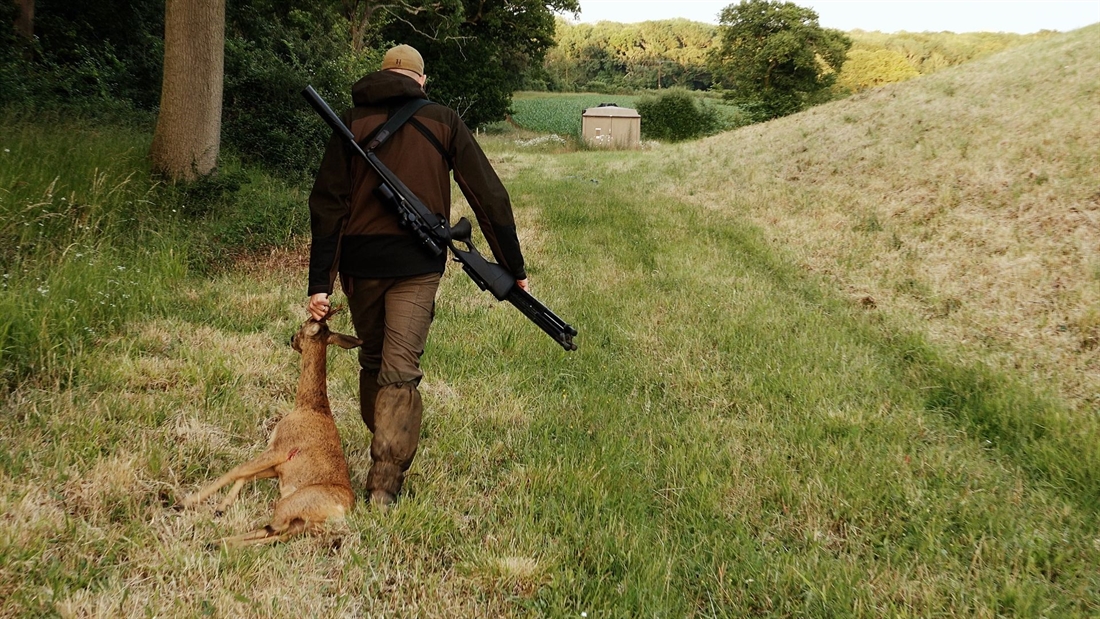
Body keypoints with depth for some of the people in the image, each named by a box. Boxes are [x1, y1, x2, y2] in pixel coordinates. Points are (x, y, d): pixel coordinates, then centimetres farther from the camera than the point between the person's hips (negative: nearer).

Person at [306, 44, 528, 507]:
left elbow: (327, 205, -2)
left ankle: (385, 456, 32)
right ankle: (384, 486, -5)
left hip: (360, 261, 2)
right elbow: (489, 195, 1)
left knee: (372, 361, 19)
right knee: (400, 372, -1)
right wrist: (514, 268, 6)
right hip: (417, 263, -2)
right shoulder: (444, 122, 4)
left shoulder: (352, 122, 5)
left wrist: (320, 283, -3)